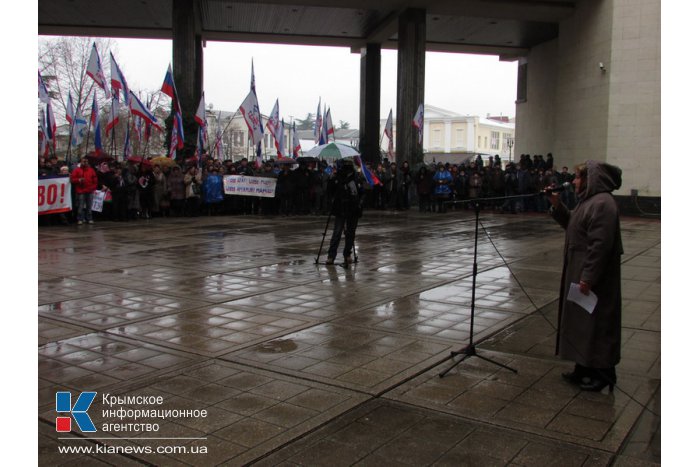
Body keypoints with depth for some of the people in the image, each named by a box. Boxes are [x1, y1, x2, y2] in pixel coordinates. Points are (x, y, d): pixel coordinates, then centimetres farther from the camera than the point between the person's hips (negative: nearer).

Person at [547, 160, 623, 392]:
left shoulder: (602, 204, -20)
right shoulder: (590, 200, 12)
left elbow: (600, 244, -25)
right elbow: (571, 223, 22)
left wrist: (588, 278, -24)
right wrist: (557, 205, 7)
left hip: (593, 276, -10)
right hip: (580, 271, 10)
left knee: (596, 322, 0)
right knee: (583, 321, 16)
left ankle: (603, 373, 13)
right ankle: (585, 368, 27)